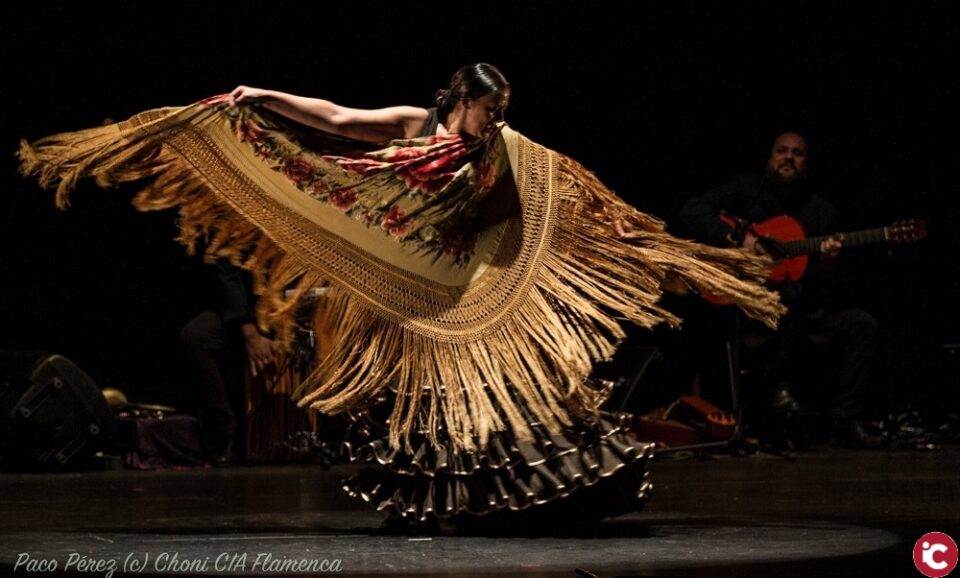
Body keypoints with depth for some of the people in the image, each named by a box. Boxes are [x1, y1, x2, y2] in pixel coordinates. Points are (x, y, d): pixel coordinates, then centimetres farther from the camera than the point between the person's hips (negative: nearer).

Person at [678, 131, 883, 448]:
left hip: (804, 309, 5)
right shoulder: (746, 188, 7)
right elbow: (692, 211, -6)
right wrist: (738, 238, -17)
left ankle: (846, 419, -12)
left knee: (863, 324, -15)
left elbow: (826, 286, 11)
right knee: (787, 291, -37)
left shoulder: (822, 210, 14)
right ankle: (779, 386, -23)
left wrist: (828, 263, -15)